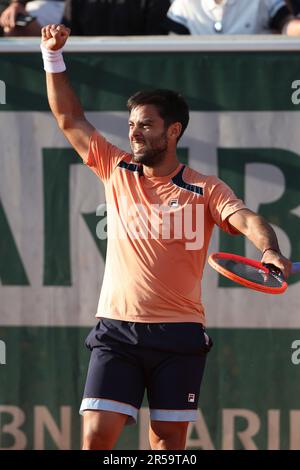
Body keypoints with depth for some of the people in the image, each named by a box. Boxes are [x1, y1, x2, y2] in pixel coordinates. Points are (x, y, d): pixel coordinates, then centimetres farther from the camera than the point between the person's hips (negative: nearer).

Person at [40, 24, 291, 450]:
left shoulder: (205, 191, 1)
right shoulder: (117, 171, 10)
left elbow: (246, 219, -16)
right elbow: (69, 118, 14)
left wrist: (269, 250, -37)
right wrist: (53, 55, 8)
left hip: (178, 334, -2)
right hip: (116, 330, 2)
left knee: (168, 439, 1)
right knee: (97, 433, -9)